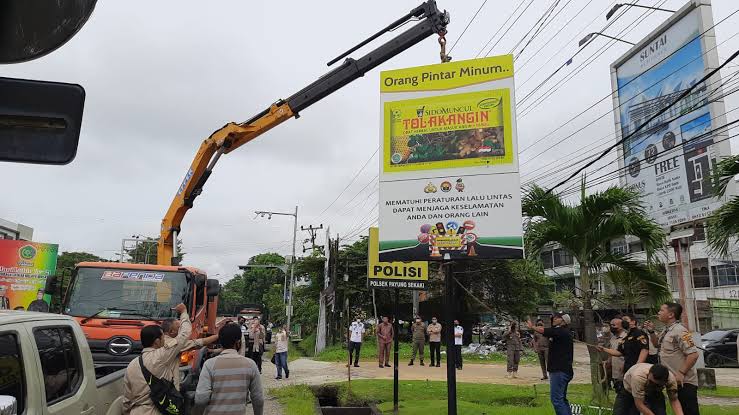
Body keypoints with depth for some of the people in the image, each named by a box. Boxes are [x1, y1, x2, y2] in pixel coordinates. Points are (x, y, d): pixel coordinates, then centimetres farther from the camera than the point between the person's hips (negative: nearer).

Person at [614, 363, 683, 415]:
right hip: (628, 390, -3)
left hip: (653, 393, 3)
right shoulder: (638, 376, -45)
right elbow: (639, 404, -37)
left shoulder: (671, 379, -32)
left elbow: (674, 400, -16)